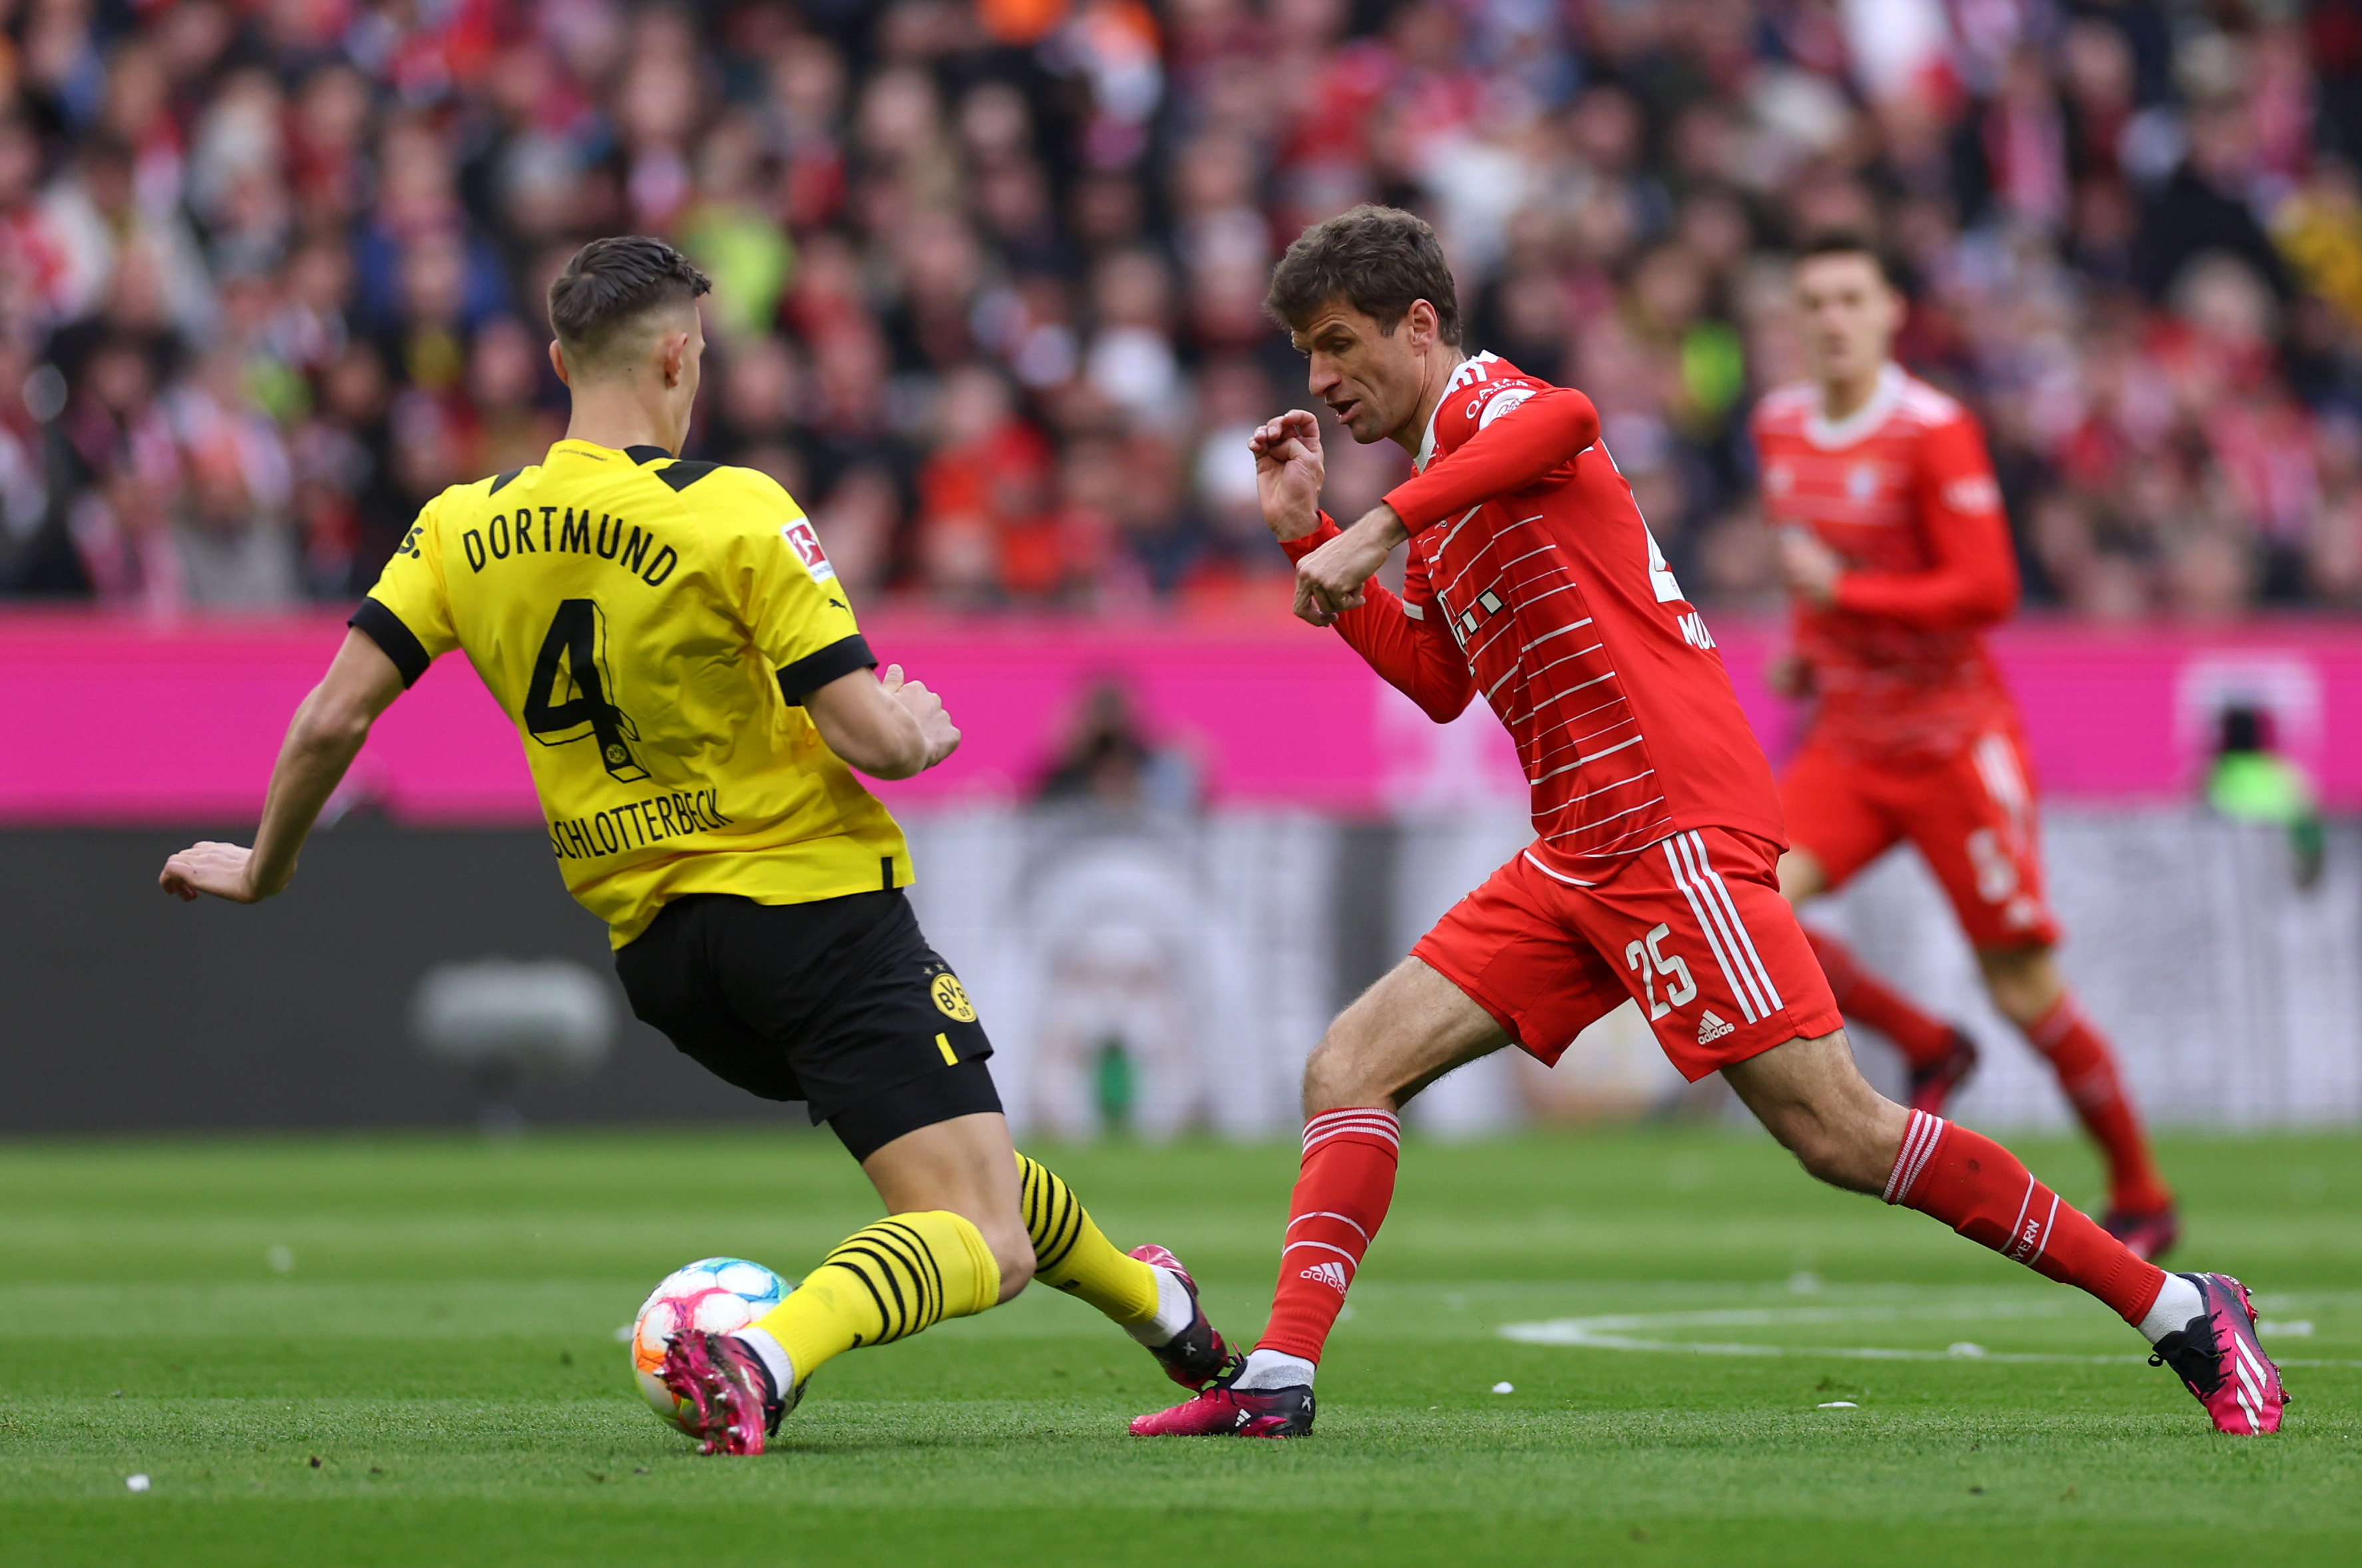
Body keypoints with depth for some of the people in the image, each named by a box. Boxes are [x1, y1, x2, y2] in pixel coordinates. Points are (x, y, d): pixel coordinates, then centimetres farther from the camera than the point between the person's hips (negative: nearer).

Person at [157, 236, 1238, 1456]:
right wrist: (925, 726, 8)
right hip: (815, 898, -7)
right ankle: (765, 1355, -36)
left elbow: (333, 719, 0)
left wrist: (264, 870, 17)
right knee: (981, 1241, -11)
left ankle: (1155, 1307, 42)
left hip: (654, 944, 7)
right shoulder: (735, 514, -13)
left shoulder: (462, 529, 1)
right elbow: (874, 738, -16)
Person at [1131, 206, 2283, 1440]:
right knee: (1351, 1068, 0)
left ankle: (2182, 1313, -8)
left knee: (1839, 1135, -13)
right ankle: (1279, 1381, -7)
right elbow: (1436, 682, 31)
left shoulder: (1484, 401, -5)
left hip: (1671, 819, -10)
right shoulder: (1441, 511, 23)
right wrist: (1304, 532, 26)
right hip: (1578, 859, 10)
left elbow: (1563, 422, -30)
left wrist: (1375, 530, -34)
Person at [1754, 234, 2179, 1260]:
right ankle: (1926, 1048, 6)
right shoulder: (1780, 428, 6)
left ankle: (2141, 1197, 17)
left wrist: (1843, 594, -23)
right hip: (1845, 742, 6)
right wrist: (1807, 647, 8)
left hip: (1952, 741, -6)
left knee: (2025, 991, -3)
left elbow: (1989, 591, -19)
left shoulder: (1935, 433, -14)